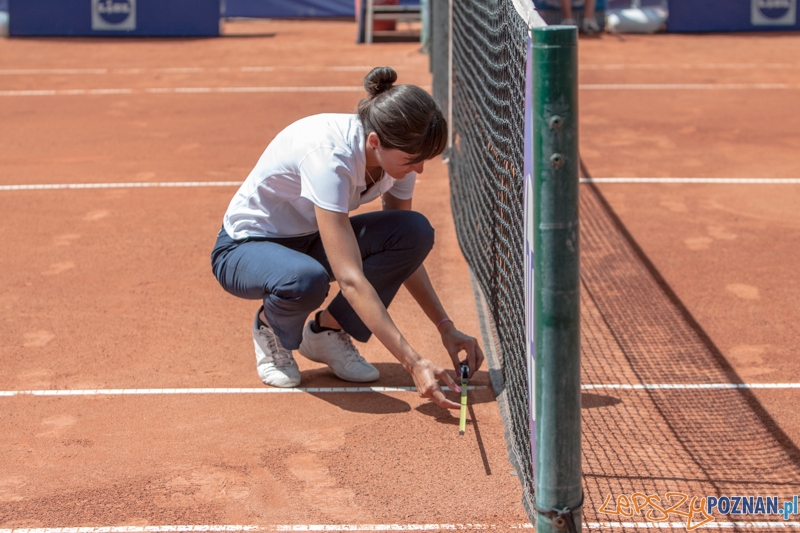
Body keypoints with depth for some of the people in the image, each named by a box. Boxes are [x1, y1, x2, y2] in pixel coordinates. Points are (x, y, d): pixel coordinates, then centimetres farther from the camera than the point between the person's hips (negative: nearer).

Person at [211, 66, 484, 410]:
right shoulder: (329, 156, -36)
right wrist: (413, 362, -43)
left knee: (417, 230, -19)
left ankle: (327, 330, -2)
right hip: (244, 248, -7)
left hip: (310, 241, 7)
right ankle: (271, 326, -4)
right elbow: (351, 279, -41)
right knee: (307, 279, -42)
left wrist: (447, 328, -10)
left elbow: (405, 252, 0)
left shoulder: (397, 153, -14)